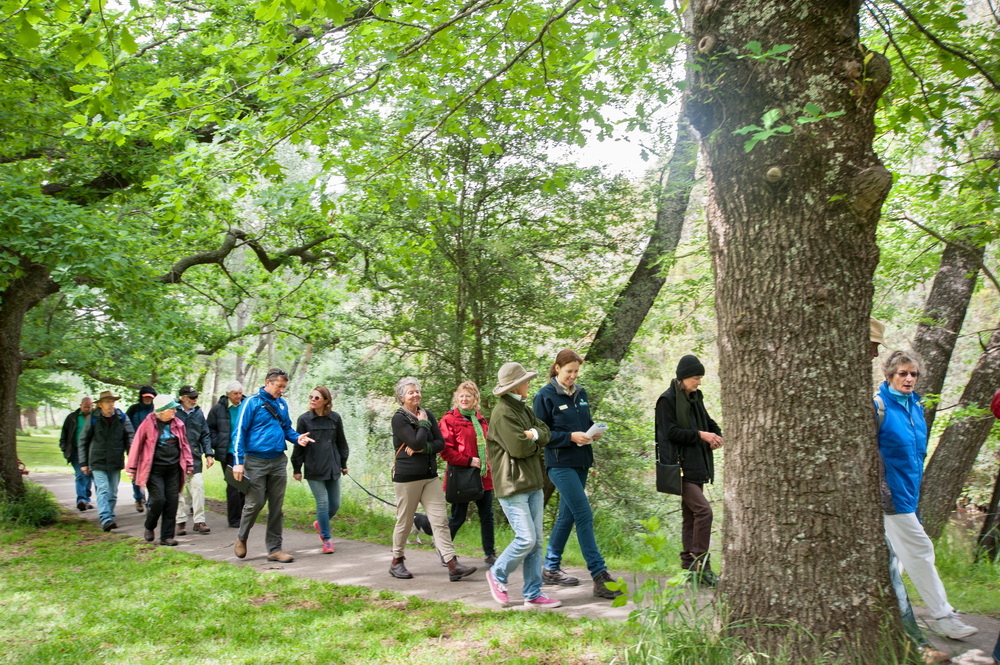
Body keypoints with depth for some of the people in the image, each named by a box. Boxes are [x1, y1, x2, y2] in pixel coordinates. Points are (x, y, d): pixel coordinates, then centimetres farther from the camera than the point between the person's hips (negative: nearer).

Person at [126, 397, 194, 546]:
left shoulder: (178, 424, 7)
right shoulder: (148, 423, -6)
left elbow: (184, 444, 15)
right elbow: (137, 445, 0)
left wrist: (188, 464, 12)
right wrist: (131, 468, 2)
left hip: (173, 470, 4)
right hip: (154, 469, -4)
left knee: (172, 502, 2)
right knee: (158, 499, -11)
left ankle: (167, 536, 11)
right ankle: (149, 527, 18)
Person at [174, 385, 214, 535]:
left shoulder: (198, 412, 11)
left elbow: (205, 434, 15)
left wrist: (209, 454, 7)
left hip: (194, 457, 3)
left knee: (198, 486, -4)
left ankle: (199, 520, 2)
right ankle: (181, 521, 13)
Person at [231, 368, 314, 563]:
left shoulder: (282, 404, 10)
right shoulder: (252, 402, -6)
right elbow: (239, 432, -7)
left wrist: (297, 438, -2)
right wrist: (238, 462, -12)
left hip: (278, 461, 5)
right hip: (256, 461, -5)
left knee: (276, 506, 7)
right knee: (255, 503, -2)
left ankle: (274, 549, 14)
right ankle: (241, 538, 25)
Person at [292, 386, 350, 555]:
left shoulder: (335, 418, 2)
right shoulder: (304, 419, -4)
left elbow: (341, 442, 12)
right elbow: (298, 445, 1)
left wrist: (343, 463, 14)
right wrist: (296, 468, 1)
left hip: (332, 468, 3)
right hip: (314, 470, -3)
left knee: (335, 504, 8)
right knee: (323, 503, -4)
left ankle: (320, 523, 38)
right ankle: (327, 539, 11)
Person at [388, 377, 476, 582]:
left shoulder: (428, 415, 10)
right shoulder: (399, 419, -8)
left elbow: (440, 443, 2)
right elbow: (417, 443, -20)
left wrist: (423, 449, -13)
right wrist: (423, 423, -7)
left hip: (430, 476, 5)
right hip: (407, 478, -5)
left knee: (440, 520, -3)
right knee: (404, 522, 6)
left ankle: (453, 565, -7)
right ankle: (396, 562, 25)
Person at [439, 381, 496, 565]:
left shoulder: (481, 420, 13)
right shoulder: (449, 420, -7)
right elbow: (445, 450, -12)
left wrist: (488, 465, 9)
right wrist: (468, 461, -16)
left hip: (483, 477, 6)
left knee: (487, 515, 8)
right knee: (458, 517, 3)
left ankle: (490, 554, 18)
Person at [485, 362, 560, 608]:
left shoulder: (524, 409, 16)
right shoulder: (503, 413, -14)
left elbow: (546, 433, 9)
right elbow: (519, 447, -21)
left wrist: (534, 434, -12)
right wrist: (535, 442, -1)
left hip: (533, 484, 9)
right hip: (512, 486, -9)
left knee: (536, 541, 8)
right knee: (526, 539, -10)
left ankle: (533, 594, 14)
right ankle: (497, 575, 13)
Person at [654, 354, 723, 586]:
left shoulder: (695, 398, 15)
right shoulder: (667, 400, -10)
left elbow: (707, 421, 24)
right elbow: (671, 432, -16)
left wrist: (716, 435, 3)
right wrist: (700, 435, -17)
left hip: (696, 466, 9)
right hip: (680, 467, -9)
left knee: (690, 516, 10)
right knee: (703, 510, -17)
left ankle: (689, 567, 16)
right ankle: (701, 566, -9)